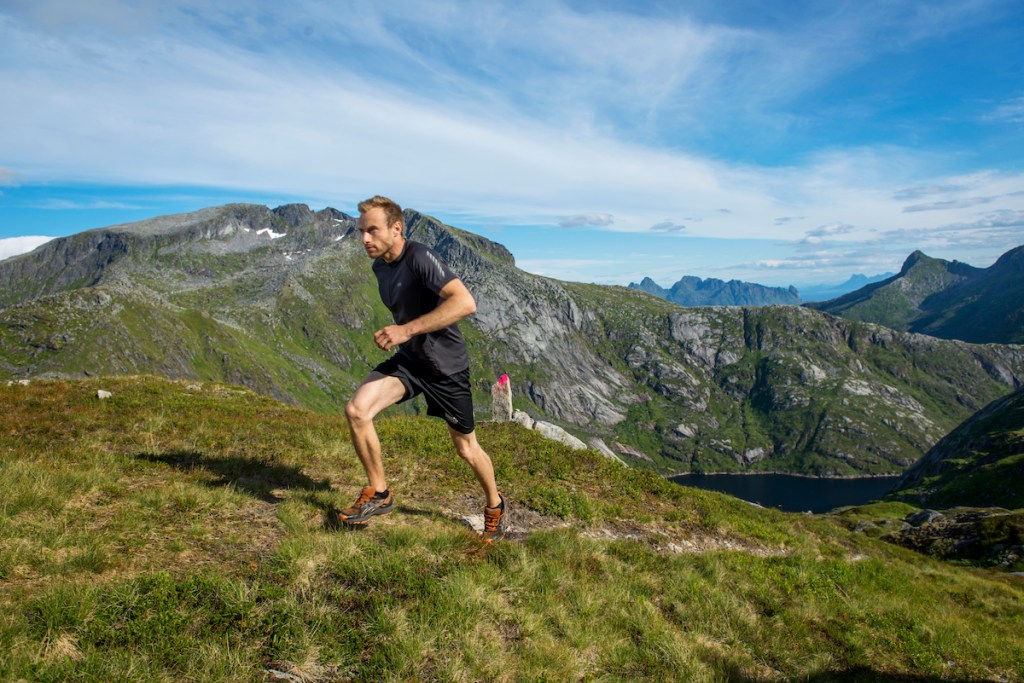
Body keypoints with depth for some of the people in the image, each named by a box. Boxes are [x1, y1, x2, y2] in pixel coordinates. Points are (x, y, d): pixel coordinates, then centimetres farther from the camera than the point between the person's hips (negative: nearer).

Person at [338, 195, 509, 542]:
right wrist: (393, 335, 11)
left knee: (466, 448, 8)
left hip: (446, 364, -6)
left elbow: (465, 302, -36)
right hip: (408, 359, 7)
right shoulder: (380, 266, 4)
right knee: (356, 410, -16)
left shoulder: (420, 258, -23)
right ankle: (379, 493, 4)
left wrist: (407, 330, -36)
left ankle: (495, 504, 37)